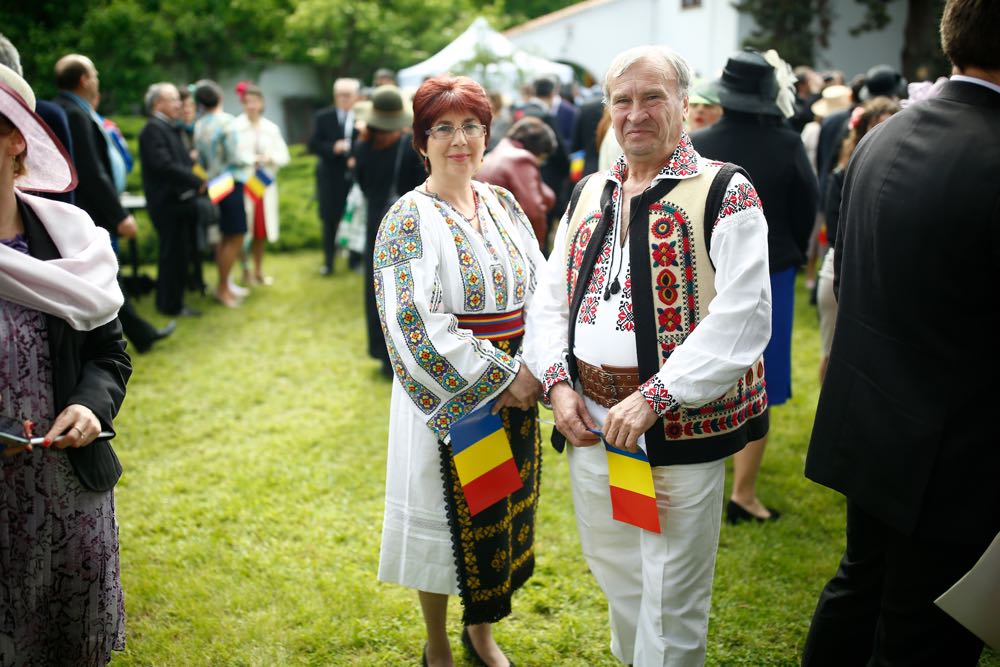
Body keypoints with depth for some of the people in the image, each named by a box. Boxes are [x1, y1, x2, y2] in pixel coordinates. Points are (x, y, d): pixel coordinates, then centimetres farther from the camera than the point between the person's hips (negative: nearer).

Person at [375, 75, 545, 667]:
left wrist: (534, 368, -10)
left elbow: (541, 287, 5)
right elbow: (416, 322, -19)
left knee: (505, 510, 16)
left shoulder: (502, 204, 6)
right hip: (451, 395, -5)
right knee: (448, 514, 7)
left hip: (516, 388, 6)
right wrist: (499, 378, -19)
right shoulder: (409, 218, -11)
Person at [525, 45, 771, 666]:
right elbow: (549, 302, 13)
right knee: (616, 579, 23)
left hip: (680, 429, -6)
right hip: (588, 422, 6)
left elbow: (742, 317, -18)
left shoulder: (725, 193, -8)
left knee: (670, 600, 6)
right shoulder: (589, 194, 11)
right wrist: (558, 383, -2)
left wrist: (653, 398, -22)